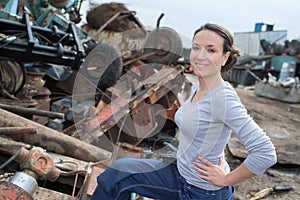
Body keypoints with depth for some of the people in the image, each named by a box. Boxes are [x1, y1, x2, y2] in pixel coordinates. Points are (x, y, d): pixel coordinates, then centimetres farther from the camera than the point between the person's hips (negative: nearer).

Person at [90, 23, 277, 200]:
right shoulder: (198, 87, 0)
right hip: (181, 174, 8)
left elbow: (266, 153, -30)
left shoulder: (223, 98, -26)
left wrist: (227, 179, -19)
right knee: (121, 170, 9)